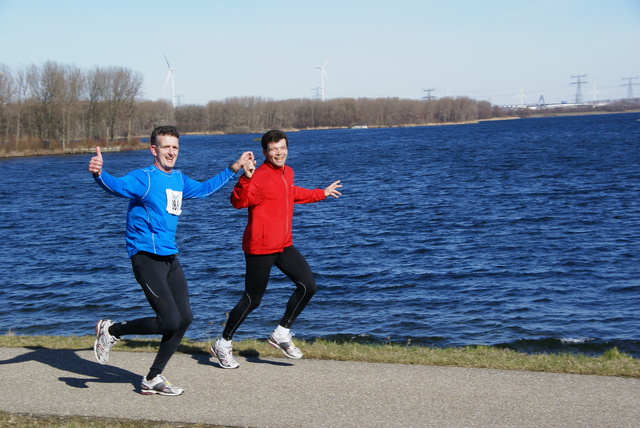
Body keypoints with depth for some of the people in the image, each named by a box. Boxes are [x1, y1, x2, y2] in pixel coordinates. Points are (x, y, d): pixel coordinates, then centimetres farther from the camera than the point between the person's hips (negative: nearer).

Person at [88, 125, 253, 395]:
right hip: (147, 258, -8)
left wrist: (235, 168, 37)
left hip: (170, 258, 8)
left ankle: (152, 380, 17)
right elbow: (117, 186, -32)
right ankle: (111, 330, 8)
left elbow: (204, 189, 33)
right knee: (169, 321, -14)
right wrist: (98, 173, -54)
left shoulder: (178, 179, 14)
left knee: (184, 318, 5)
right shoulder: (144, 178, -11)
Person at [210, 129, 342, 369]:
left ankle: (281, 335, 15)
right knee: (252, 300, -2)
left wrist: (321, 194, 43)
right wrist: (245, 178, -46)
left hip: (284, 246, 8)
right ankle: (223, 345, 16)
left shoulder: (287, 173, 11)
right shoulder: (260, 177, -16)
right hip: (260, 248, -8)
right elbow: (238, 202, -30)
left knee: (308, 286, 0)